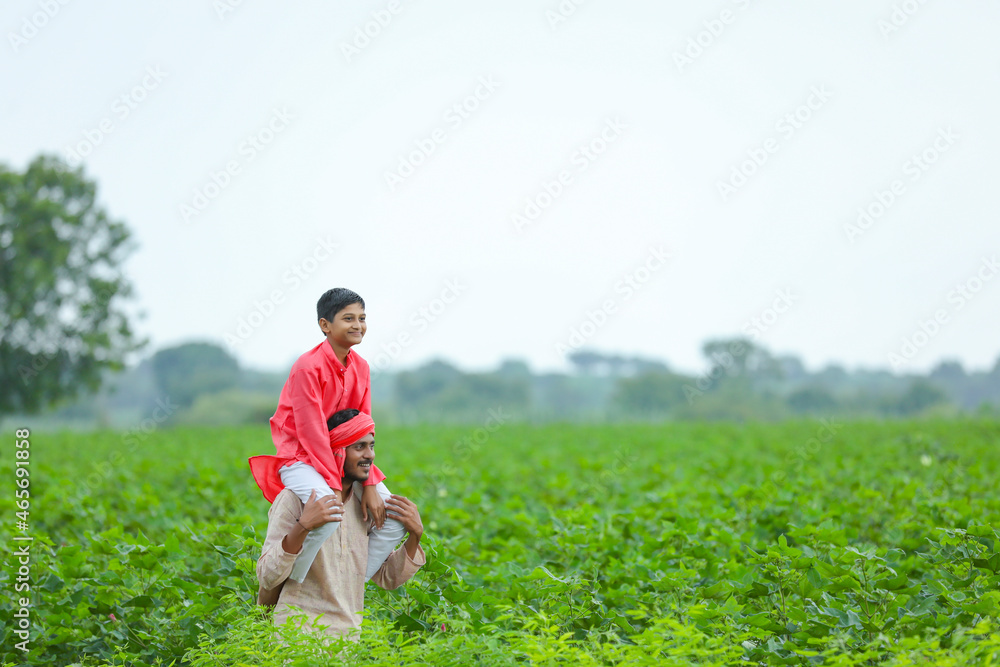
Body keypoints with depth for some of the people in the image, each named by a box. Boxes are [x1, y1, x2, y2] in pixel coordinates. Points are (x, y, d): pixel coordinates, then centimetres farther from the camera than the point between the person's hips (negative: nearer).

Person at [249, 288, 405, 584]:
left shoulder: (360, 367, 4)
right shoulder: (308, 367, -18)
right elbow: (311, 432, -20)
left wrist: (370, 485, -7)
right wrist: (334, 486, -21)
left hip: (342, 459, 8)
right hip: (302, 459, -8)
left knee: (395, 519, -3)